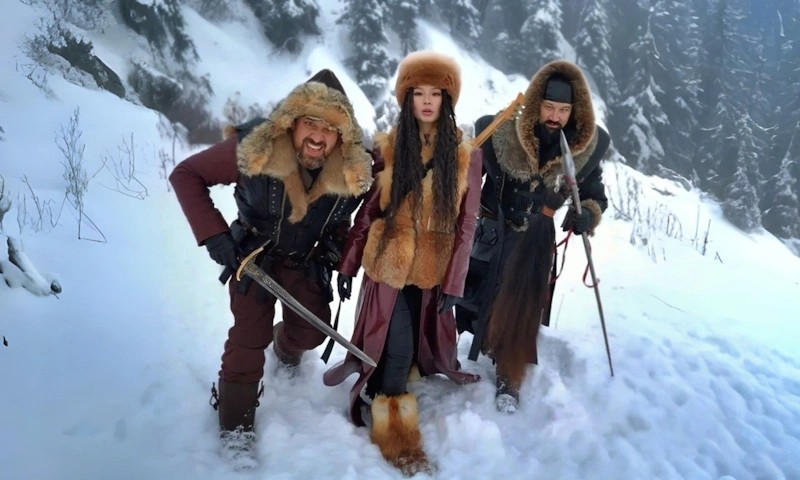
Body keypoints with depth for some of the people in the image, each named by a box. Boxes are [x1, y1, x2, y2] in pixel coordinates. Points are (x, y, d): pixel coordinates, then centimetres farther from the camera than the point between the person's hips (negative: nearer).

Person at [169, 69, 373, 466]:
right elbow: (186, 175, -21)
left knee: (312, 331, 8)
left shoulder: (353, 173, -23)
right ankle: (236, 422, 8)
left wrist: (334, 256, -7)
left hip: (305, 259, 3)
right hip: (253, 254, -3)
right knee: (250, 335, -10)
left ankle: (286, 346, 47)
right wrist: (213, 235, -27)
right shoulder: (252, 151, -32)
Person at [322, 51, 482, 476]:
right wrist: (347, 264, 1)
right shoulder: (385, 148, -3)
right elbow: (365, 211, 1)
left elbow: (466, 223, -2)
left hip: (433, 270, 2)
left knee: (417, 340, 11)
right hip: (389, 263, -1)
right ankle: (392, 429, 14)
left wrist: (453, 281, -5)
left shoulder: (466, 155, -2)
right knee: (396, 345, -4)